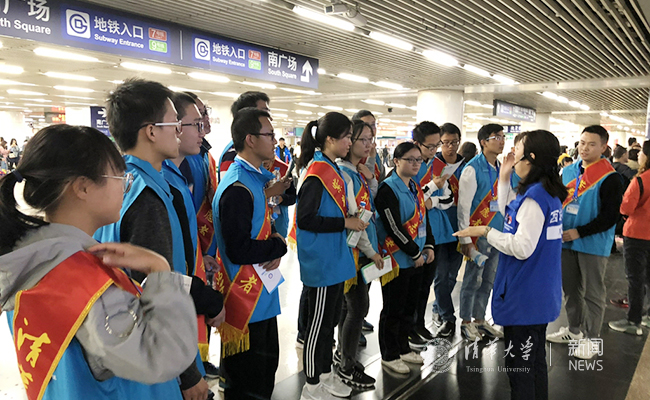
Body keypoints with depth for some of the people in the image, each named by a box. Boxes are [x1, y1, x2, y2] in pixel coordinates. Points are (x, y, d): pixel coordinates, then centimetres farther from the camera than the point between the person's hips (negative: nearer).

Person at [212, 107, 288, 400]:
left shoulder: (257, 178, 8)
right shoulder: (237, 188, -23)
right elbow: (239, 250, -27)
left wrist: (276, 247, -4)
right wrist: (278, 246, -13)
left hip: (262, 297, 10)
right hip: (245, 301, -10)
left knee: (267, 368, 24)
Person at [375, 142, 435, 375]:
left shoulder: (415, 187, 12)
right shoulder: (388, 188, -16)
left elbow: (423, 218, 18)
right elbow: (393, 227, -21)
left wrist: (428, 245, 6)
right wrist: (415, 252, -15)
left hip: (417, 258, 8)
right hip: (396, 258, -8)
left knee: (410, 306, 18)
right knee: (393, 309, 4)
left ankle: (403, 348, 34)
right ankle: (389, 356, 20)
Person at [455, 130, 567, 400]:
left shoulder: (534, 196, -23)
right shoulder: (549, 193, 7)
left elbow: (522, 248, -26)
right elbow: (509, 212, 19)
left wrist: (486, 232, -16)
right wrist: (504, 178, 11)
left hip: (523, 297, -10)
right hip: (542, 294, 10)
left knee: (519, 368, 5)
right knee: (536, 360, 24)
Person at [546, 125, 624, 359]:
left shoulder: (610, 178, -12)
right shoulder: (569, 171, 8)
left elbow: (610, 217, -15)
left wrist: (579, 232, -19)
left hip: (593, 244, -6)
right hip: (567, 242, 6)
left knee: (593, 293, 5)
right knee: (570, 288, 17)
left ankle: (591, 338, 19)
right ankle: (574, 330, 33)